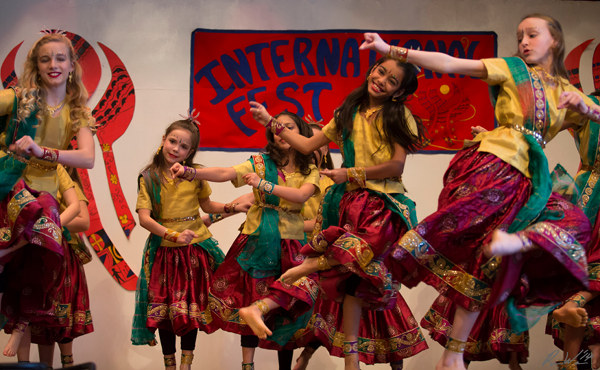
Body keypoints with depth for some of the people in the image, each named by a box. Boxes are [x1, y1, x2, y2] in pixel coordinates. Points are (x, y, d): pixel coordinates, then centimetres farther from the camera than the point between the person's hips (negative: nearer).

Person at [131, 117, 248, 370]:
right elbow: (144, 218, -12)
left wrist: (231, 208, 0)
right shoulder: (150, 177, -4)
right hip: (164, 251, -1)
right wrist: (174, 235, -24)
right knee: (165, 310, 4)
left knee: (193, 307, 5)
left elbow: (207, 206, 17)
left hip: (195, 248, 1)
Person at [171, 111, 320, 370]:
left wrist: (263, 184, -17)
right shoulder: (261, 162, 4)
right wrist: (188, 172, -24)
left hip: (291, 244, 1)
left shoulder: (310, 171, 7)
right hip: (258, 239, -1)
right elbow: (224, 174, -10)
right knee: (252, 296, -2)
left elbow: (301, 195, -14)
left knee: (288, 305, -7)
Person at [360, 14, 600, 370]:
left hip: (524, 179, 5)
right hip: (492, 162, -5)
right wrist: (390, 49, -12)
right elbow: (448, 64, -2)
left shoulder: (565, 90, 21)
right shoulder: (513, 69, 9)